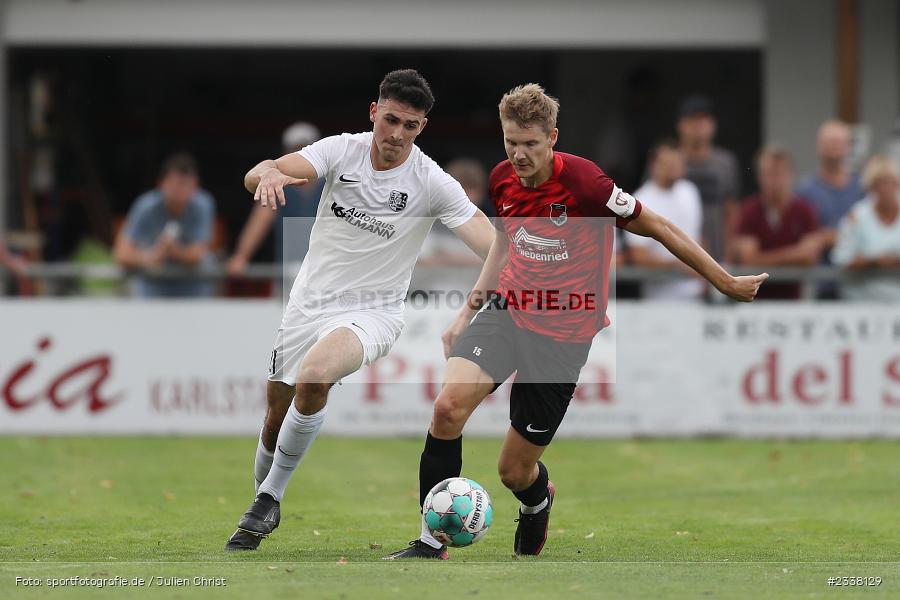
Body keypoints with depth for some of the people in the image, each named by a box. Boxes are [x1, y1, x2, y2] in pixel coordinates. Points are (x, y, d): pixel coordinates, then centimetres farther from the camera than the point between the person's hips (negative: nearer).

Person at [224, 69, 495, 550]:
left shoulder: (432, 183, -13)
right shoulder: (341, 151, -7)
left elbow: (493, 248, -18)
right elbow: (256, 175, -20)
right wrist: (268, 174, -46)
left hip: (372, 313, -3)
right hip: (308, 305, 4)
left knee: (313, 378, -32)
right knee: (277, 415, 9)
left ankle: (269, 498, -15)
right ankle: (262, 506, 37)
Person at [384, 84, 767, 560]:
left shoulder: (584, 183, -21)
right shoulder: (503, 179, -2)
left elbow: (658, 229, -11)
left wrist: (725, 282, -5)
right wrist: (469, 311, 16)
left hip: (563, 333, -4)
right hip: (508, 307, 4)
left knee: (514, 471, 1)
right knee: (448, 406, -22)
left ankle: (537, 501, 42)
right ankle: (431, 542, -11)